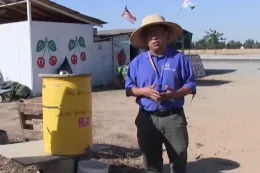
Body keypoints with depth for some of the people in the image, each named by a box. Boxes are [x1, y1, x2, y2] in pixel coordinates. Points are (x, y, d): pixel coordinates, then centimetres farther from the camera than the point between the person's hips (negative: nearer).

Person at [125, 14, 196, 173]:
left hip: (173, 117, -1)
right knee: (151, 160, 12)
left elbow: (191, 84, 1)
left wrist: (175, 94, -18)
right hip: (147, 118, 2)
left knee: (179, 158, 7)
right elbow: (129, 87, 7)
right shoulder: (137, 62, 5)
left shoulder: (179, 58, 0)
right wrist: (144, 91, -14)